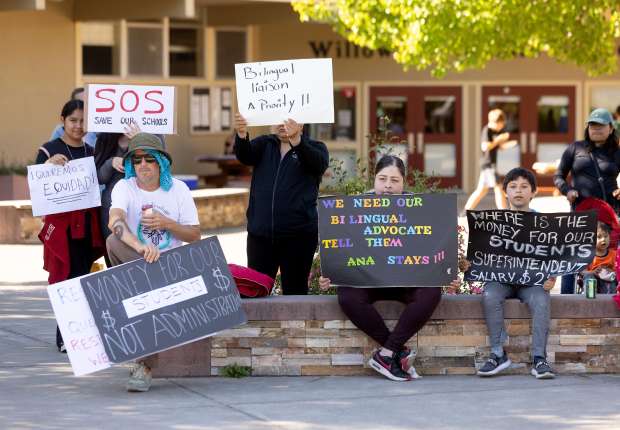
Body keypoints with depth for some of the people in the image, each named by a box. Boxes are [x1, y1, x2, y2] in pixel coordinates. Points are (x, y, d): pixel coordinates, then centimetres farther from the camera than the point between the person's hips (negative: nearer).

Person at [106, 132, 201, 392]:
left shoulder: (178, 189, 2)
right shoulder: (124, 188, -4)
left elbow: (195, 236, 2)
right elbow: (115, 221, -27)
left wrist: (166, 223, -16)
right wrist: (140, 247, -45)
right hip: (135, 263, 0)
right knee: (114, 242, -30)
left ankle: (144, 365, -21)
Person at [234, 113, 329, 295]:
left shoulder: (314, 148, 4)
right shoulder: (264, 144, 12)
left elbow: (318, 163, -19)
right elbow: (244, 155, -8)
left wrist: (296, 141, -39)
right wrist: (241, 136, -32)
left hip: (298, 234, -3)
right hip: (260, 233, 3)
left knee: (295, 291, 2)